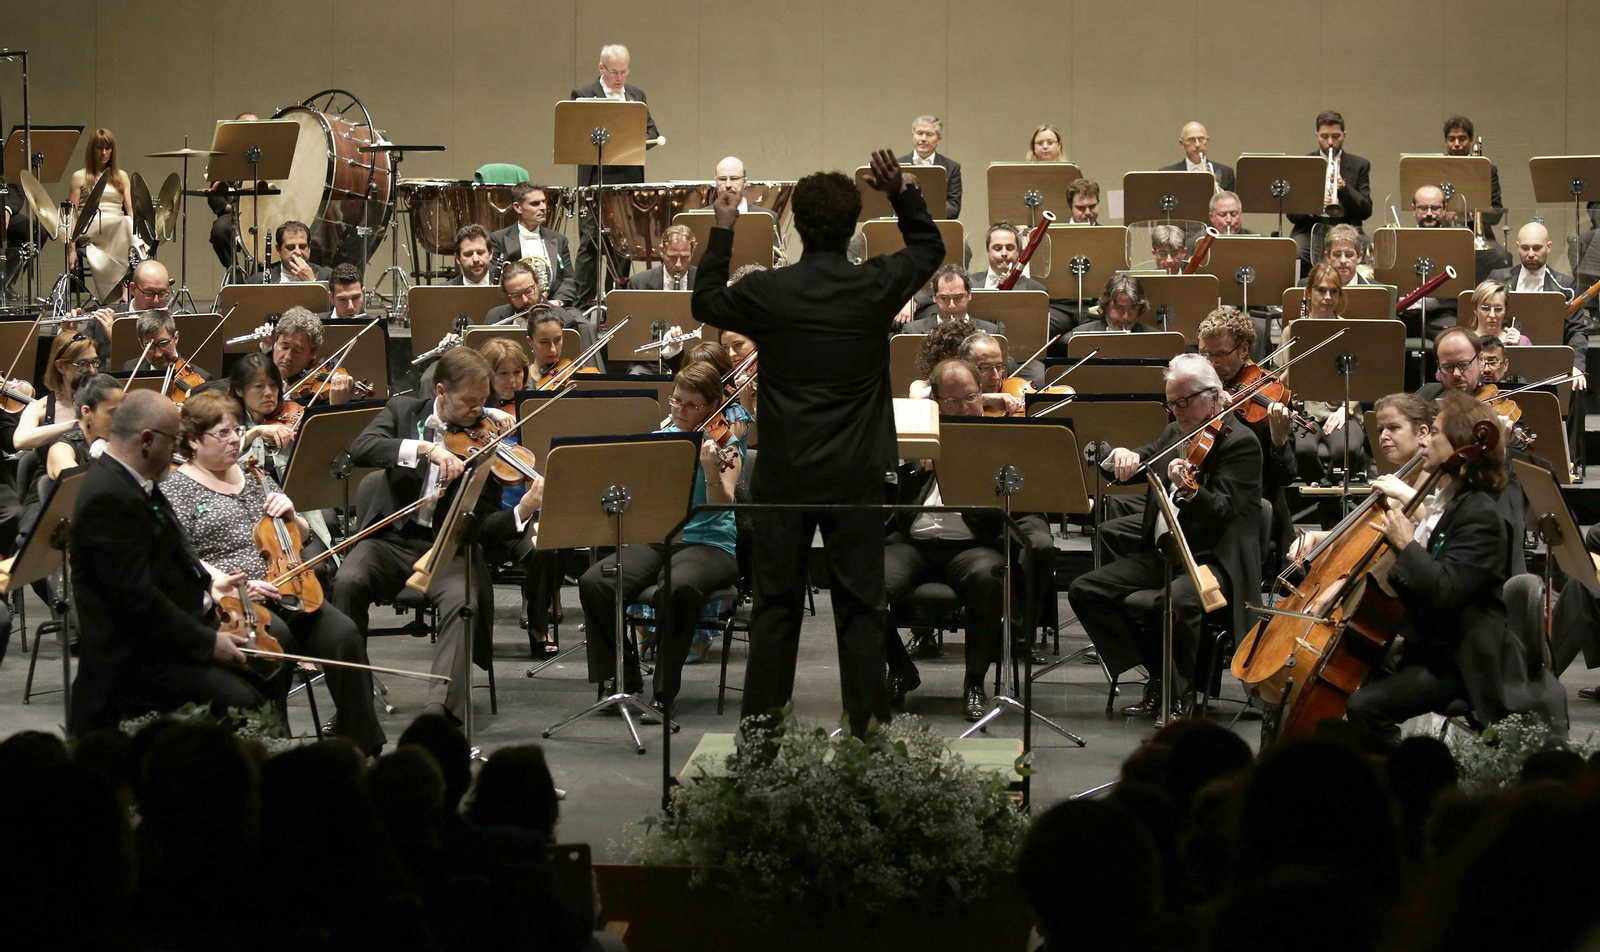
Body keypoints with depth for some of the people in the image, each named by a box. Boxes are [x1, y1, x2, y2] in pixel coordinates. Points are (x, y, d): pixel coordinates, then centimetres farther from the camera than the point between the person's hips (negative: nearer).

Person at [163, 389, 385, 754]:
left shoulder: (255, 478, 21)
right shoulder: (176, 489, 3)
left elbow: (302, 538, 28)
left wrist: (290, 515, 5)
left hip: (283, 591, 5)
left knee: (343, 634, -21)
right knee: (275, 635, -37)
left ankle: (362, 744, -17)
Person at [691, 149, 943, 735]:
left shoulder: (767, 292, -9)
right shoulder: (876, 288, -7)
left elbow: (706, 302, 13)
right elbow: (930, 248, 14)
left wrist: (722, 232, 20)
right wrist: (902, 193, 10)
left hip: (784, 477, 0)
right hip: (857, 478, 0)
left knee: (775, 605, 8)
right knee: (860, 607, 4)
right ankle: (867, 729, 4)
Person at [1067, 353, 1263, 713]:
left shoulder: (1240, 443, -9)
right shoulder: (1175, 434, 16)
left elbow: (1221, 511, -21)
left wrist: (1189, 490, -42)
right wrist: (1122, 455, -9)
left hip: (1214, 561, -8)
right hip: (1161, 554, 8)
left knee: (1179, 600, -39)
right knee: (1085, 590, -7)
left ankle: (1179, 694, -16)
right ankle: (1156, 673, 0)